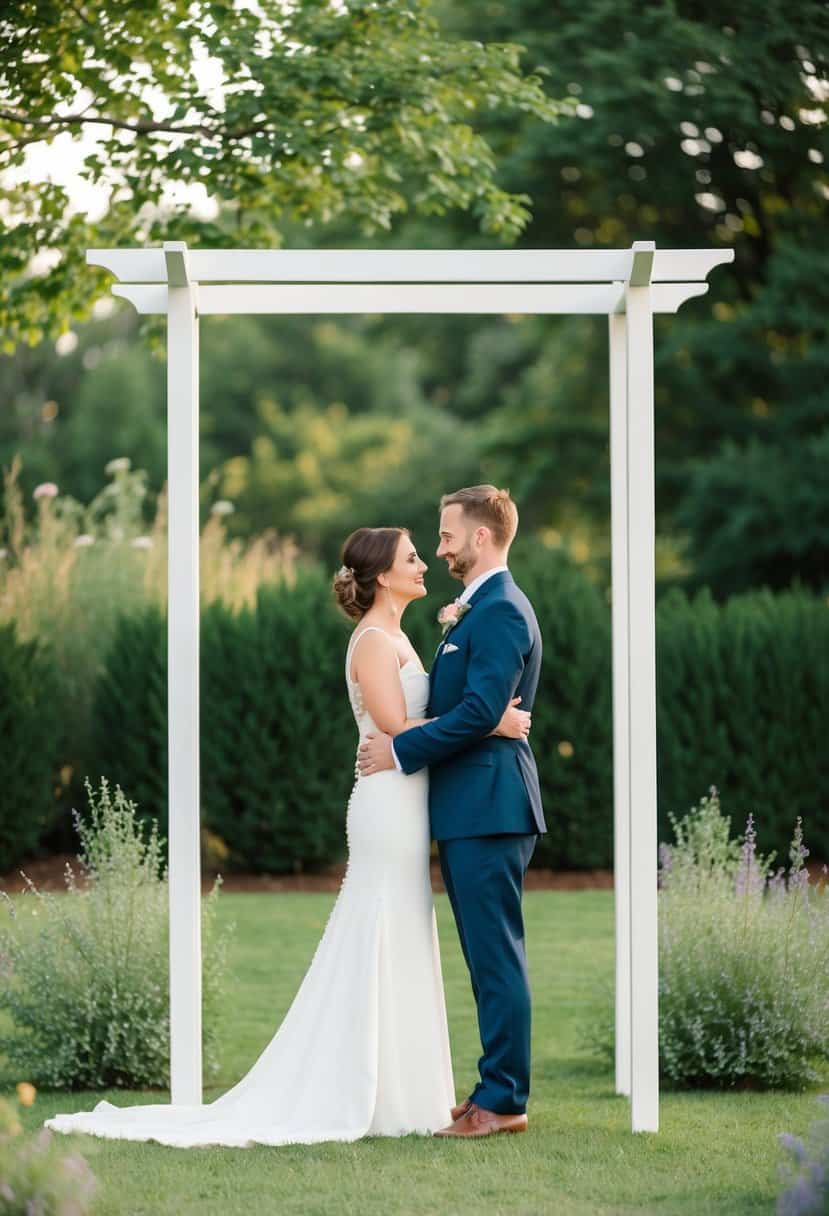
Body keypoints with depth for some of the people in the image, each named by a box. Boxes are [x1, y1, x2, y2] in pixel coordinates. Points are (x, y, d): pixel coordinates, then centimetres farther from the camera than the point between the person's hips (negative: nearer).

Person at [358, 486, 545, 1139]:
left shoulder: (501, 611, -14)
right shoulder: (479, 610, 19)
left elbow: (482, 711, -22)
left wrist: (402, 749, -16)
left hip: (490, 806, -11)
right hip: (468, 809, 11)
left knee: (496, 955, -6)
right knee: (490, 956, 13)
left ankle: (503, 1101, -3)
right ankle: (499, 1090, 18)